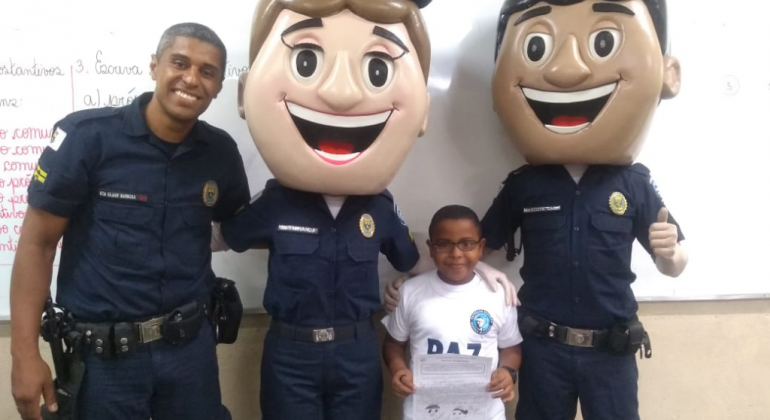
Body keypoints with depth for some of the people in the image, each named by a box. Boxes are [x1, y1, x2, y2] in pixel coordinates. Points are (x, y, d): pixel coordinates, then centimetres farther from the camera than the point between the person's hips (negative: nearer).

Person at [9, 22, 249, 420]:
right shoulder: (86, 136, -12)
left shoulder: (221, 151, -1)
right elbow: (37, 242, -8)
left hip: (190, 345, 3)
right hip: (102, 353, -3)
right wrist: (25, 354, -11)